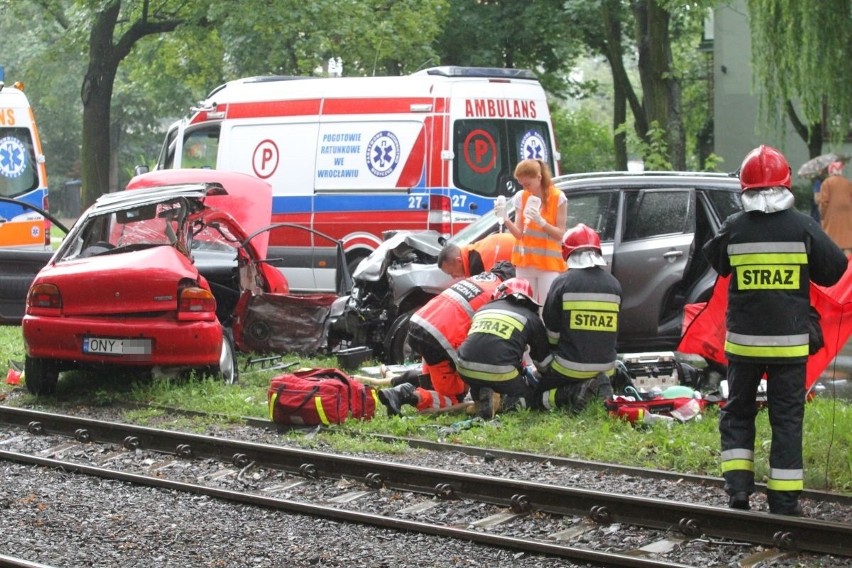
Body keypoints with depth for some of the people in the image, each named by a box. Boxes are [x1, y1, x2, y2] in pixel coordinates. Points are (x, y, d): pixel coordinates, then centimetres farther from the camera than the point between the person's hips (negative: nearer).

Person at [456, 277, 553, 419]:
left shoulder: (482, 310, 26)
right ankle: (505, 401, -8)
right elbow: (543, 359, 22)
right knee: (527, 394, 23)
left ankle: (481, 396, 2)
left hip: (466, 370, 3)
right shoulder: (530, 318, 15)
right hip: (500, 373, -3)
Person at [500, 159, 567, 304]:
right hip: (525, 261, 4)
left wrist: (541, 221, -22)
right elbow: (519, 233, 1)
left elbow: (560, 234, -7)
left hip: (549, 264, -4)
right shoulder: (521, 197, 4)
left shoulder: (558, 198, -6)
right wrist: (505, 219, -16)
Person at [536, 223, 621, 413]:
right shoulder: (614, 285, 2)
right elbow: (614, 330, 11)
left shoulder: (563, 283, -10)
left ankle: (574, 392, -12)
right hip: (605, 368, 4)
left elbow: (551, 329, -2)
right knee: (603, 389, 33)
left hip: (570, 367, -3)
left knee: (541, 397, 17)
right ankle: (599, 389, -3)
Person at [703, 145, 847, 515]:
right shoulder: (803, 227, -8)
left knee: (737, 412, 15)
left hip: (742, 340, 0)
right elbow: (833, 269, 1)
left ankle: (737, 486, 5)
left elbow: (716, 262, 10)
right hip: (790, 341, 0)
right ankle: (784, 497, 5)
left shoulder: (733, 229, -7)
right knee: (787, 418, 6)